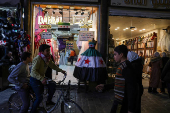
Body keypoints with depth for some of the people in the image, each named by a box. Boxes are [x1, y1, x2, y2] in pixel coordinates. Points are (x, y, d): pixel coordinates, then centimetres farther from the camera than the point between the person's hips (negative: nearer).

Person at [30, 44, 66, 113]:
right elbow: (33, 71, -32)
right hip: (35, 80, -8)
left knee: (53, 86, 3)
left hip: (42, 78, 8)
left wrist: (60, 70, 3)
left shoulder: (47, 58, -2)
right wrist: (41, 79, -42)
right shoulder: (38, 59, -26)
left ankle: (48, 101, 23)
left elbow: (52, 65, 11)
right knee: (39, 98, -7)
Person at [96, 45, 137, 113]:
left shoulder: (125, 67, -19)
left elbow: (132, 88, -23)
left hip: (121, 102, -9)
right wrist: (105, 86, 19)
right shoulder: (122, 66, 10)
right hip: (120, 100, 9)